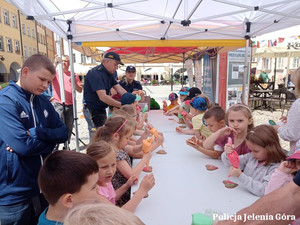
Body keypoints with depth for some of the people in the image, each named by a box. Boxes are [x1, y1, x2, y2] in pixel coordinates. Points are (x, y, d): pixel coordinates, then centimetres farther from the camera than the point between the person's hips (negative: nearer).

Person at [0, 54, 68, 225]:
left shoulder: (43, 102, 4)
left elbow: (64, 133, -1)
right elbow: (23, 145, -28)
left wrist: (37, 133, -18)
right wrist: (50, 140, -10)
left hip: (44, 186, 6)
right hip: (15, 194, -6)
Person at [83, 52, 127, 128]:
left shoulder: (109, 73, 8)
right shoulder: (96, 74, -22)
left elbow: (120, 89, 2)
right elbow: (103, 97, -31)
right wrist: (122, 105, -31)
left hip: (101, 109, 9)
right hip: (93, 110, -9)